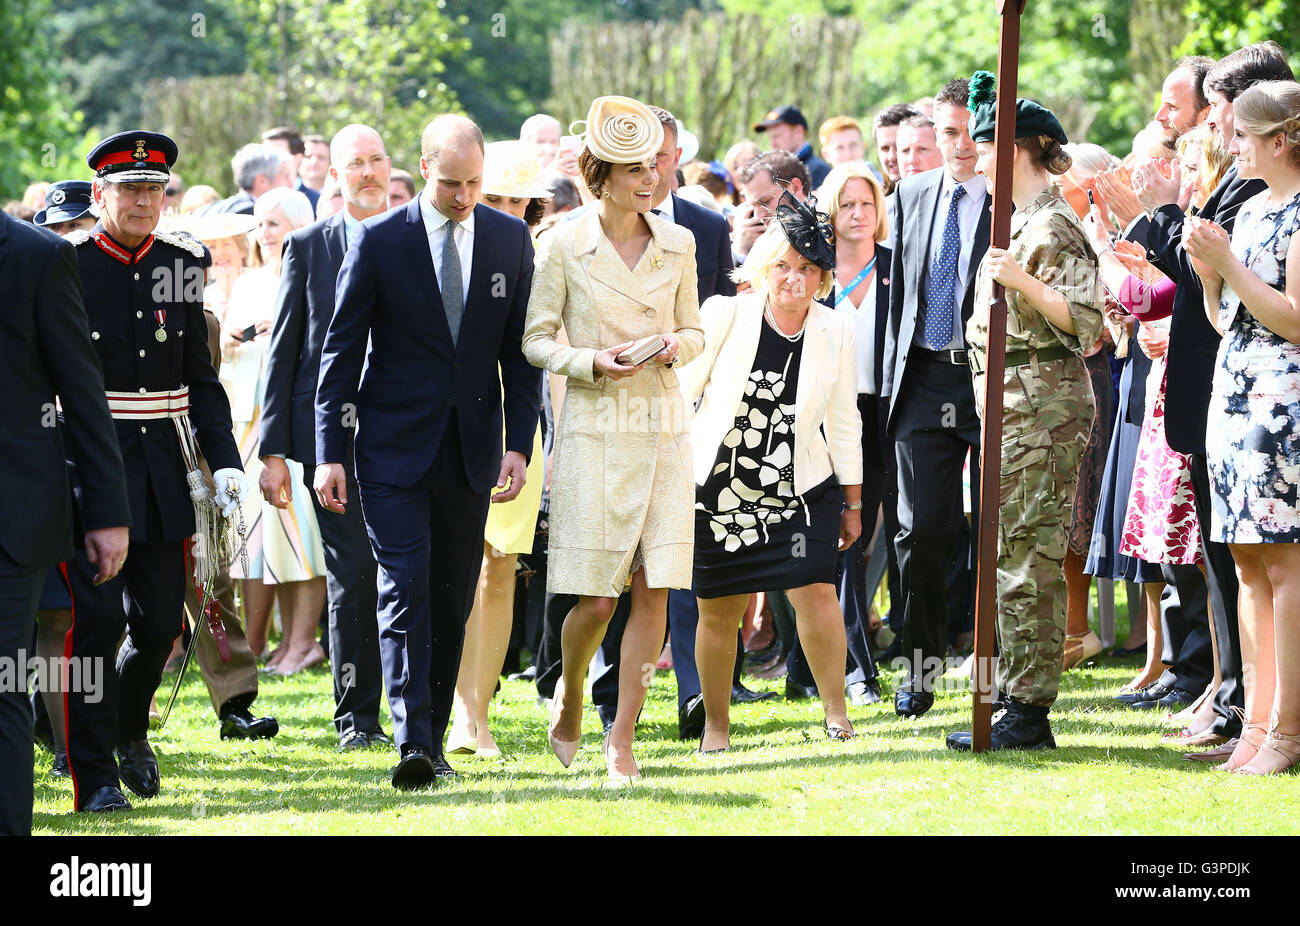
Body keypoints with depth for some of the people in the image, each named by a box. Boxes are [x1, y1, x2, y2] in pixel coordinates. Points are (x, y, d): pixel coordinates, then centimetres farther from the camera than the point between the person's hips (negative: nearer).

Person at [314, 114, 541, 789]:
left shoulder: (510, 239, 4)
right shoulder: (379, 241, -4)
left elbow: (519, 349, 8)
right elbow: (341, 350, -1)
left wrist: (519, 443, 0)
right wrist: (329, 453, -5)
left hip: (472, 448, 3)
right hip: (394, 447, -3)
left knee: (453, 600, 7)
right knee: (404, 592, -12)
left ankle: (434, 738, 16)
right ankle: (412, 741, -17)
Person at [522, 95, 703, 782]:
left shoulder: (677, 244, 6)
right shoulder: (564, 246, -4)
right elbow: (536, 340, 1)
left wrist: (679, 345, -6)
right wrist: (590, 362, -16)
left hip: (662, 426, 3)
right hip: (595, 429, -3)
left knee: (654, 591, -3)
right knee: (596, 597, -3)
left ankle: (622, 738, 7)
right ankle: (569, 698, 27)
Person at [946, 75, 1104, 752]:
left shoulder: (1053, 227, -12)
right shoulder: (1021, 221, 18)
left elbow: (1086, 322, -21)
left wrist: (1023, 281, -29)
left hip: (1043, 408, -10)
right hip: (1011, 404, 10)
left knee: (1028, 559, -10)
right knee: (1011, 556, 11)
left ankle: (1029, 713, -10)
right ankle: (1019, 700, 16)